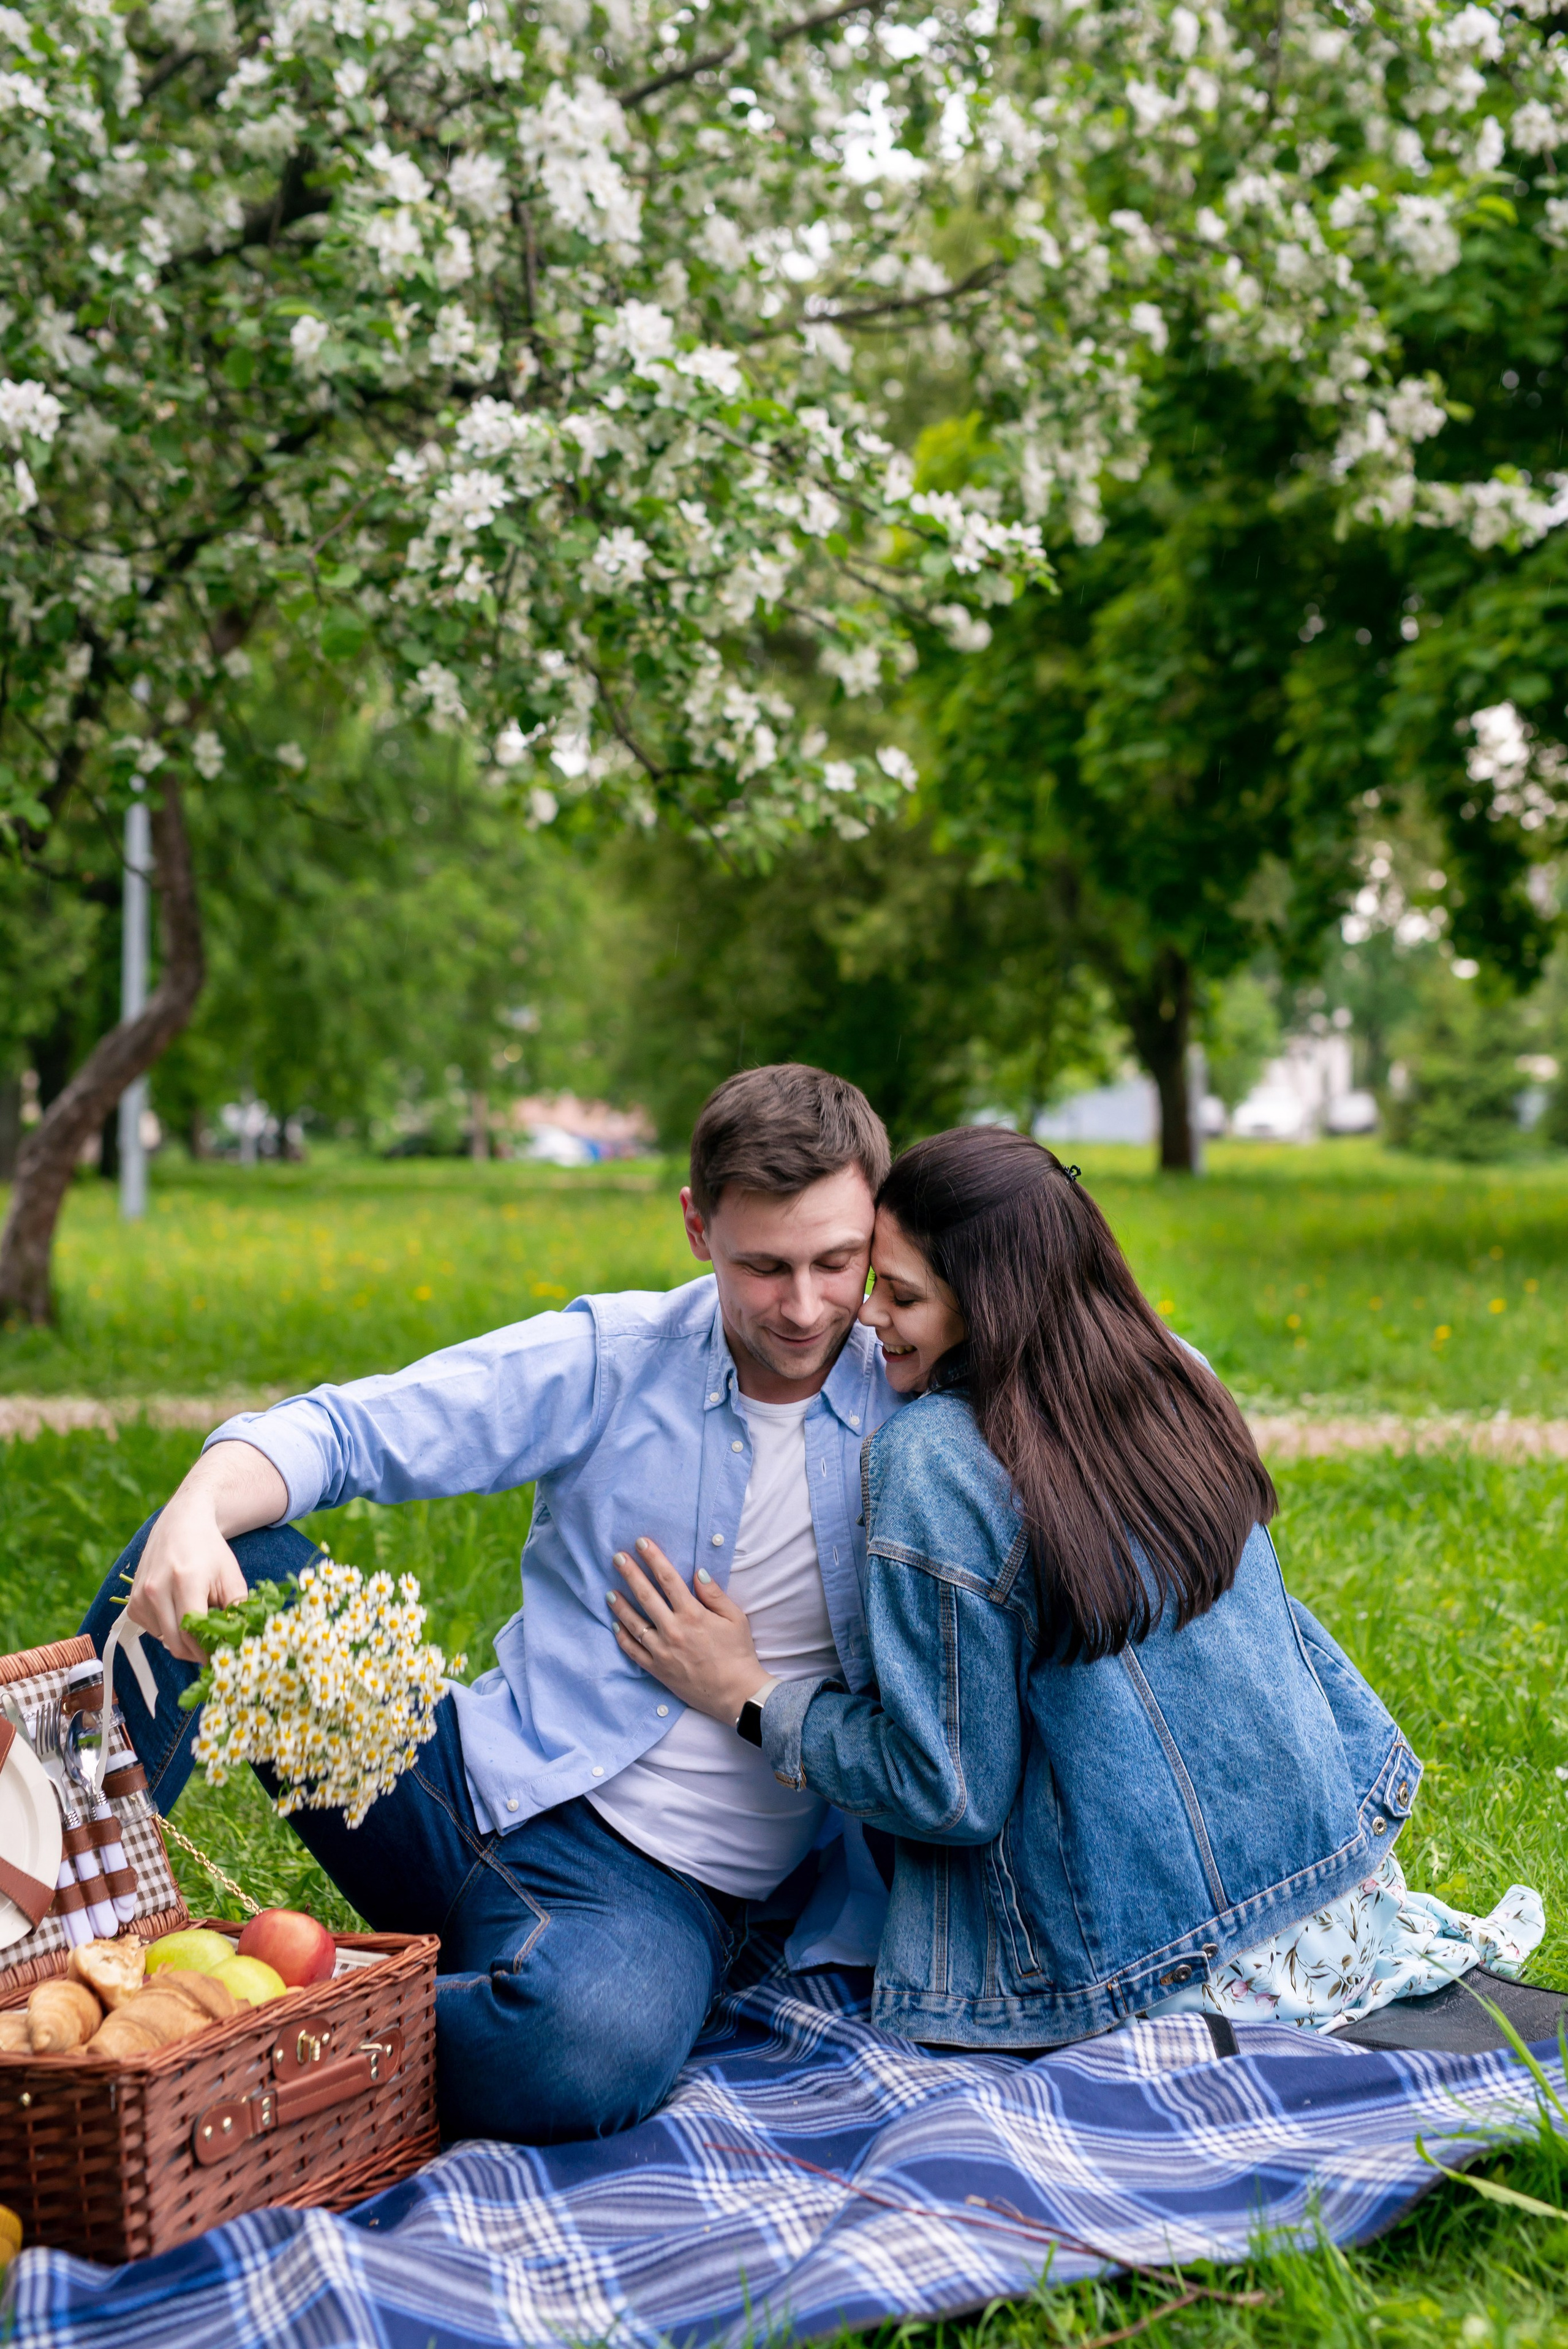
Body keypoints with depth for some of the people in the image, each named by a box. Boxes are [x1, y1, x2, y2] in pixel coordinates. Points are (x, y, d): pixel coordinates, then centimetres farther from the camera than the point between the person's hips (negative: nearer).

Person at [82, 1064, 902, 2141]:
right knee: (214, 1560, -17)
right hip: (479, 1790, 2)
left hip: (667, 1886, -2)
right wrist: (201, 1508, -27)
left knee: (596, 2051, -40)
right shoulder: (608, 1363, 0)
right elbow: (346, 1428, -7)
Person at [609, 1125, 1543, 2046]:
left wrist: (746, 1693, -6)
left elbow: (951, 1791, -16)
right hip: (1340, 1852, 8)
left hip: (1146, 1964, -8)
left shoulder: (933, 1462, -21)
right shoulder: (1179, 1377, -1)